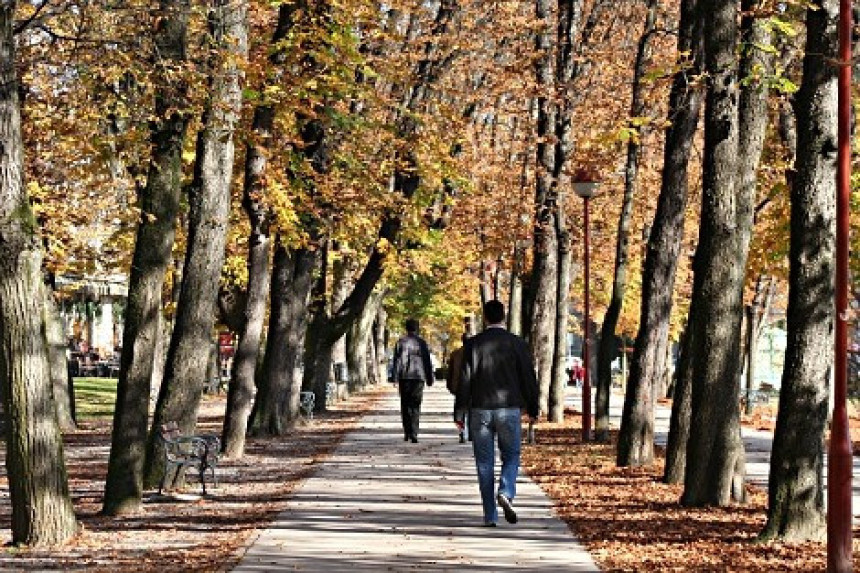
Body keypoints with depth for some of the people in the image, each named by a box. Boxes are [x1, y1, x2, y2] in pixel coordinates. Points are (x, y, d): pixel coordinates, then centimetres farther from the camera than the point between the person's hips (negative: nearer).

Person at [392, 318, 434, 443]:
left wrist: (395, 377, 0)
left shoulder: (400, 342, 2)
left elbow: (396, 360, -1)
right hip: (418, 377, -1)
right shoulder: (421, 342, 3)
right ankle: (413, 434, -13)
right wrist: (429, 378, 13)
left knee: (405, 405, 12)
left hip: (404, 377, 1)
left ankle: (407, 432, 12)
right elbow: (427, 361, 6)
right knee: (415, 406, -2)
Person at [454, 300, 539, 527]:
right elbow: (528, 378, 2)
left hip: (480, 410, 1)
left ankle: (490, 516, 6)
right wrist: (532, 410, 11)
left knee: (485, 463, 5)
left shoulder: (473, 344, -1)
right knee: (511, 456, 13)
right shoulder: (517, 343, 0)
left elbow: (465, 379, -2)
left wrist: (459, 412, 3)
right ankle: (506, 493, -15)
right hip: (509, 409, 0)